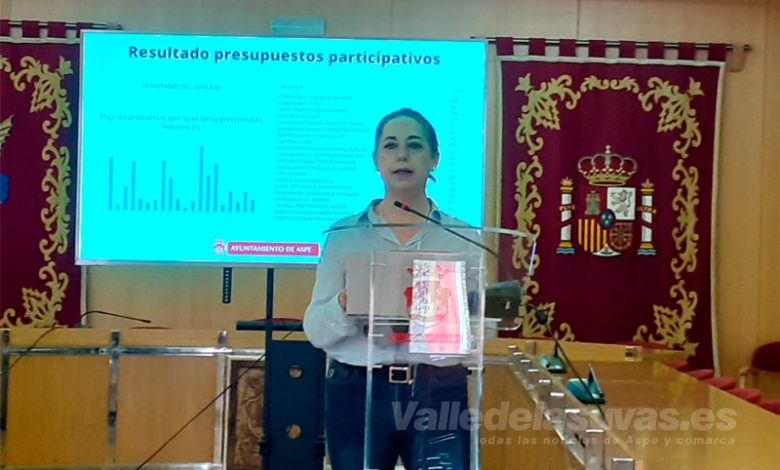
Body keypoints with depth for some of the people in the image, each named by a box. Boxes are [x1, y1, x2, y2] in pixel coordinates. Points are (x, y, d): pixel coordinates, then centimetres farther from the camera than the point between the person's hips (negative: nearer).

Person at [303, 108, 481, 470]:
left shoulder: (461, 237, 5)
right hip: (357, 393, 0)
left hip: (439, 393, 0)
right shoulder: (344, 234, 3)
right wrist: (347, 302, -19)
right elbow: (316, 330, 1)